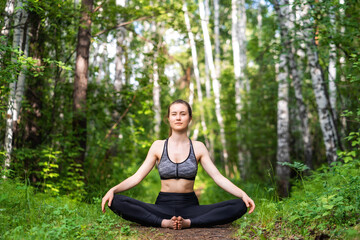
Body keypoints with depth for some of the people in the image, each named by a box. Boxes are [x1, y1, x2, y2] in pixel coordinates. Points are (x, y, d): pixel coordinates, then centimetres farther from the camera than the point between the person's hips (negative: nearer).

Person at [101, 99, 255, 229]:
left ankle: (188, 222, -31)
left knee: (239, 206, -24)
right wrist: (113, 190, -16)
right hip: (163, 205, 0)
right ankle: (165, 223, -30)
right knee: (116, 202, -25)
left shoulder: (198, 147, 6)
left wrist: (243, 194, -15)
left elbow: (218, 177, 0)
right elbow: (137, 177, 1)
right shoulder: (158, 146, 6)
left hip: (190, 206, 1)